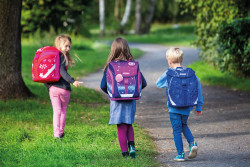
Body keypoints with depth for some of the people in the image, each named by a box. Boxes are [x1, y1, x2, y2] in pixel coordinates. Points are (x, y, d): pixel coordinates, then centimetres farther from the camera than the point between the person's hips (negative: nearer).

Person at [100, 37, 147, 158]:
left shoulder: (110, 66, -10)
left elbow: (103, 86, -8)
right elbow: (143, 83, -2)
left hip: (117, 102, -2)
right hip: (130, 101, 2)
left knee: (121, 128, 8)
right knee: (129, 125, 22)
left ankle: (125, 152, 10)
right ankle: (131, 145, 4)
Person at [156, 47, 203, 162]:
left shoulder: (168, 74, -10)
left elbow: (158, 83, 7)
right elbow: (197, 86, 0)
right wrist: (199, 107, 7)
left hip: (174, 108, -4)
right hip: (187, 107, 4)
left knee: (177, 130, 5)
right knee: (184, 125, 25)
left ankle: (180, 154, 7)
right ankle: (192, 143, 4)